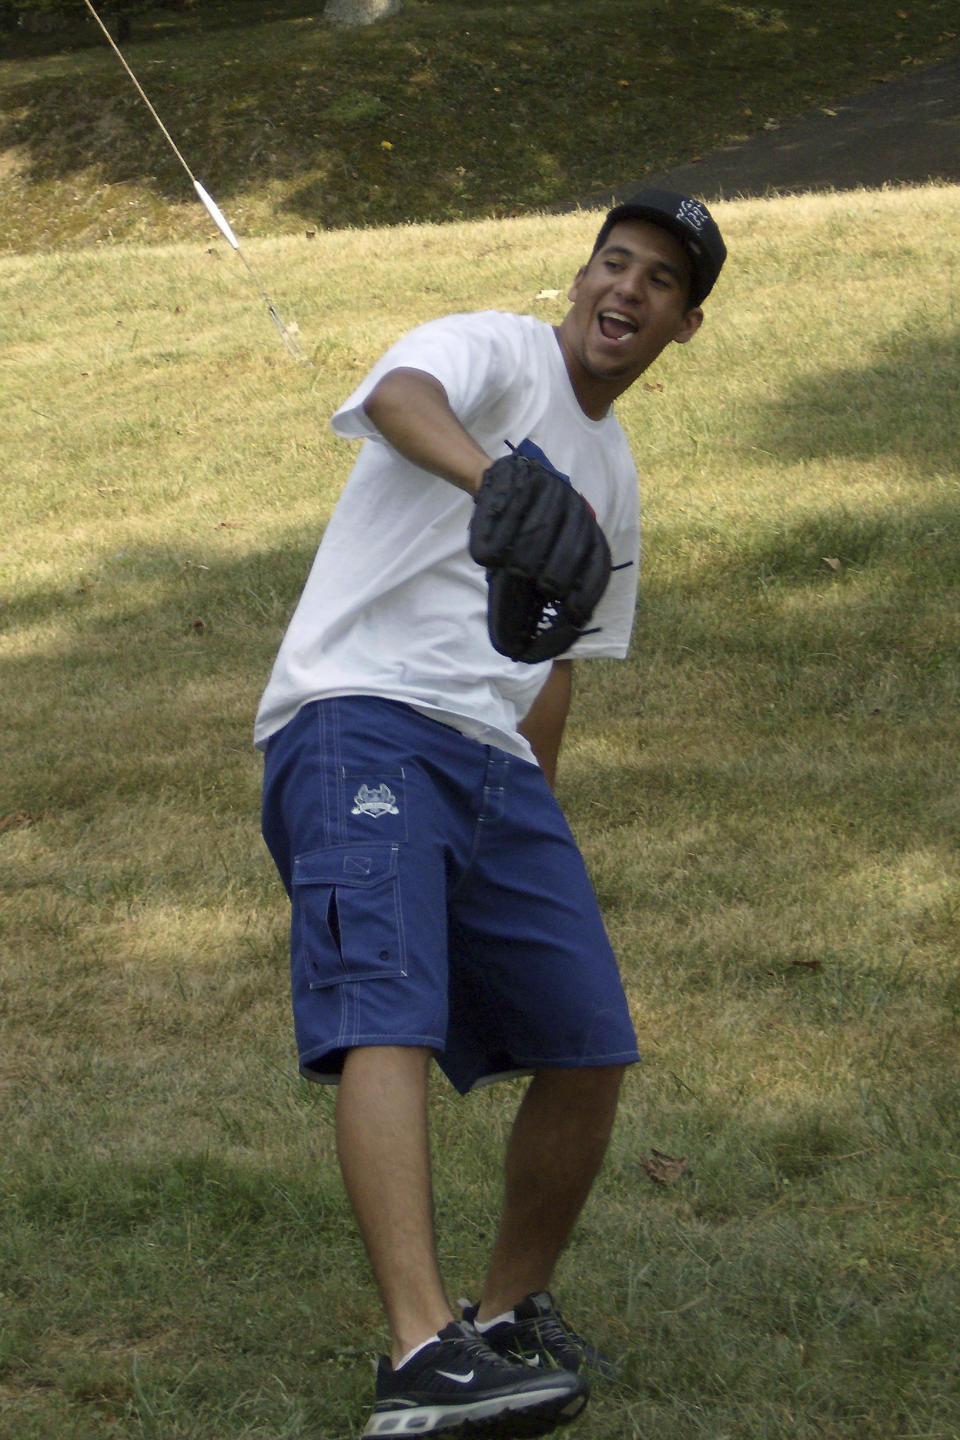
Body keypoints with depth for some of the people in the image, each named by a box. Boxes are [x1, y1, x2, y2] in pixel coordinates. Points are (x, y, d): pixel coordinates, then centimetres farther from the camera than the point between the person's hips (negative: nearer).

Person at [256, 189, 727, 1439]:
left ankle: (511, 1316, 25)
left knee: (590, 1052, 3)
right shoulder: (491, 352, 0)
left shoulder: (610, 473, 24)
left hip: (495, 769, 8)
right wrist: (498, 480, -46)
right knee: (389, 1016, -25)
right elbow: (401, 396, -25)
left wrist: (535, 817, 26)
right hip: (359, 725, -8)